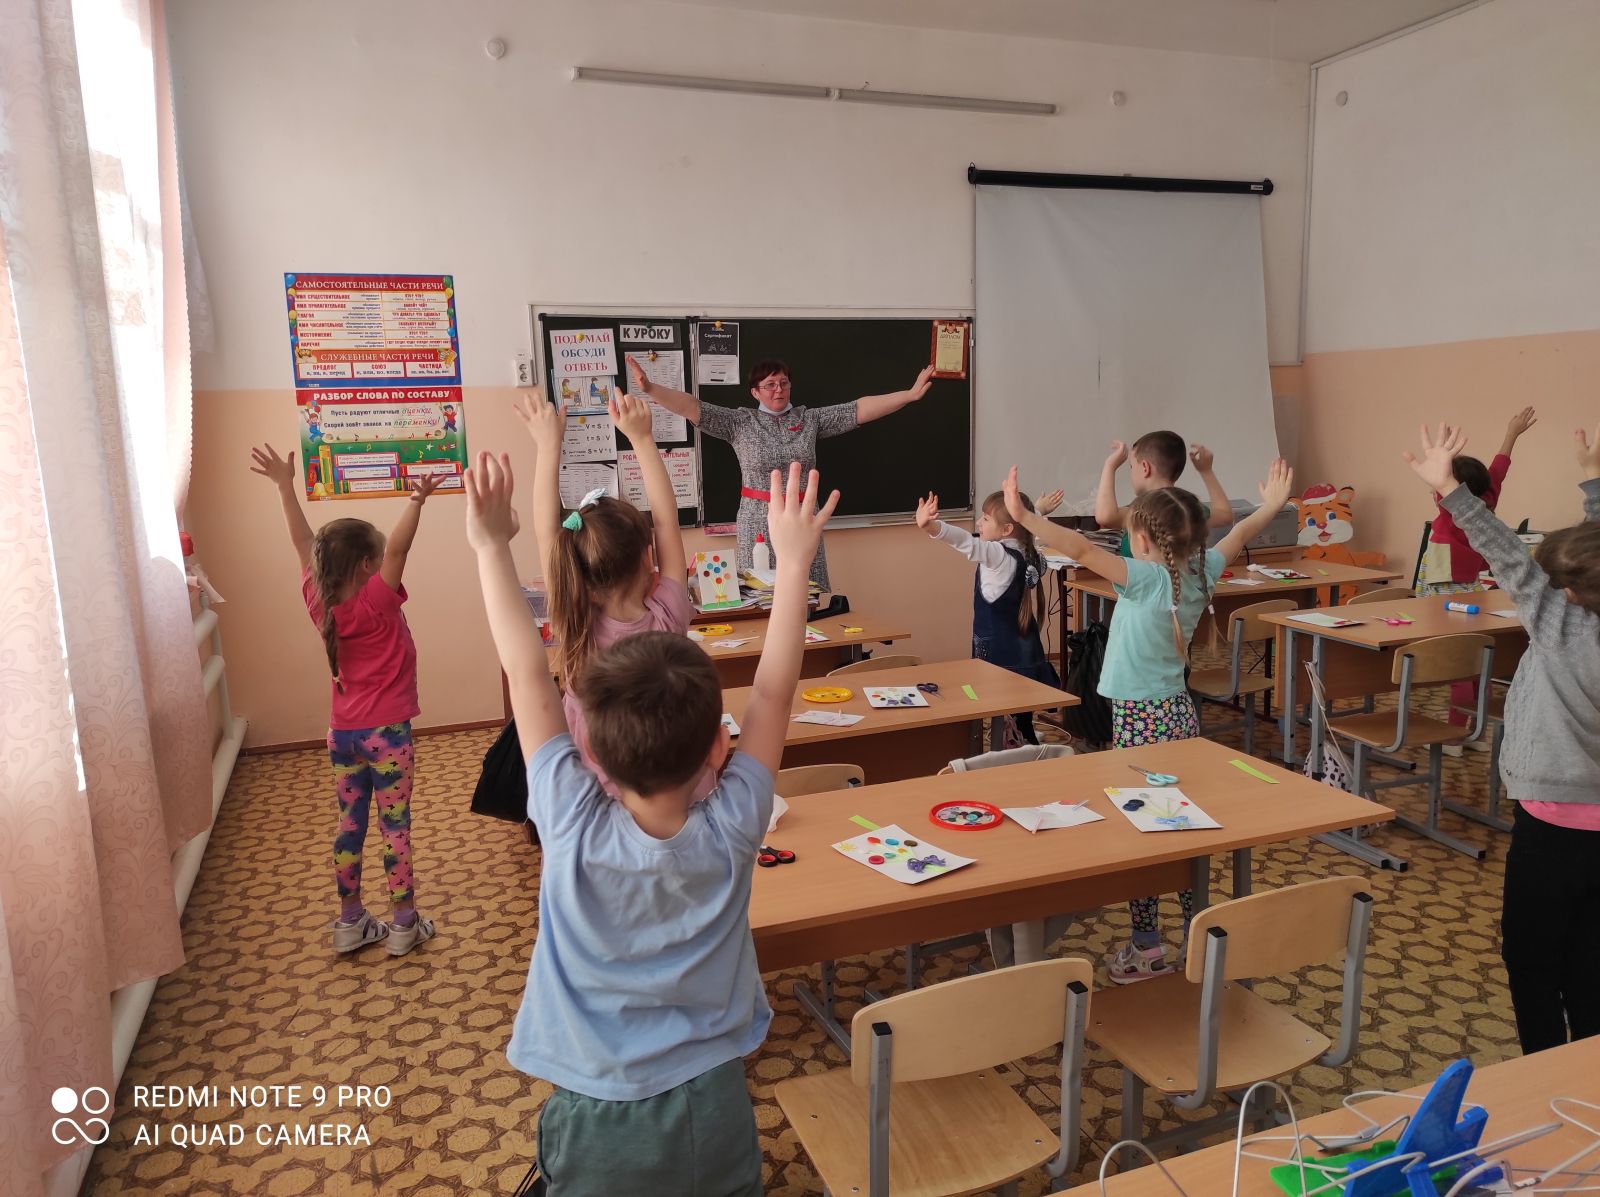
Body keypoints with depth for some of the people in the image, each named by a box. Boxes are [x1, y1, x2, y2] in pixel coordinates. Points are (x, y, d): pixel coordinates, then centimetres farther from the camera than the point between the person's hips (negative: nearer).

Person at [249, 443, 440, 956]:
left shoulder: (320, 604, -4)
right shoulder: (378, 603, -18)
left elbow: (304, 543, 0)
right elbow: (397, 548, -30)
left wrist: (284, 484, 3)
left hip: (342, 733, 6)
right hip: (386, 733, -5)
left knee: (350, 825, 14)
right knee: (395, 826, 4)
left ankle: (350, 921, 25)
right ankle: (404, 923, 12)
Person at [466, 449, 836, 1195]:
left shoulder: (572, 829, -24)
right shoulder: (730, 834, -22)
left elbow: (526, 676, -18)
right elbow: (772, 691, -15)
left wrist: (492, 547, -11)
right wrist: (792, 562, -11)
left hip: (592, 1122, 0)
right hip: (709, 1113, 1)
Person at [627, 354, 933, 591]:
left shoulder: (810, 419, 6)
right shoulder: (740, 422, 0)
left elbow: (860, 410, 1)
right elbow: (692, 408, -10)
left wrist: (910, 394, -5)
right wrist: (650, 389, -24)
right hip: (760, 523, -2)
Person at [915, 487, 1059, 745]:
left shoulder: (999, 556, -20)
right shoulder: (1026, 553, 5)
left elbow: (967, 543, -36)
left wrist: (930, 526, -50)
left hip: (1003, 659, -10)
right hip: (1023, 657, 10)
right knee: (1022, 726, 17)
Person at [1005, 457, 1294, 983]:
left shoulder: (1147, 579, -20)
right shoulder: (1201, 573, 1)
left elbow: (1082, 549, -31)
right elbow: (1238, 535, 19)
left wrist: (1024, 517, -34)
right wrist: (1272, 505, 34)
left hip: (1139, 719, -8)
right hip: (1180, 712, 8)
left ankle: (1147, 948, 8)